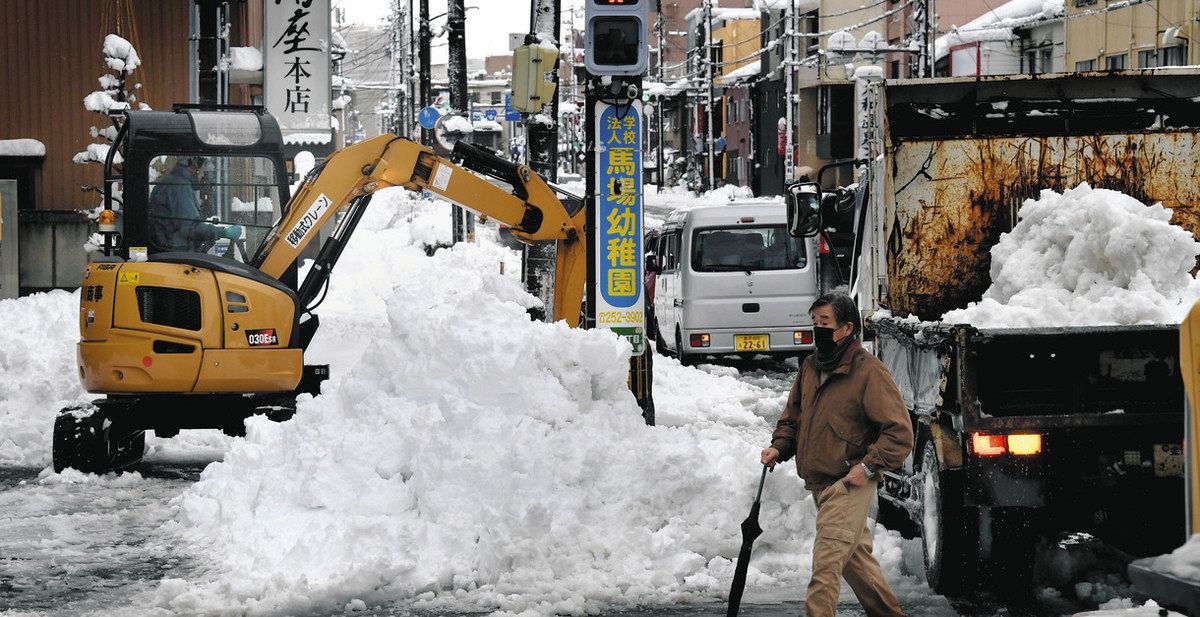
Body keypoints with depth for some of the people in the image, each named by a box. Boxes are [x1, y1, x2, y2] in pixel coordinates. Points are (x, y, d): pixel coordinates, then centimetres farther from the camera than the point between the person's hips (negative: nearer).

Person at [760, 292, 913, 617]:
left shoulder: (869, 371, -12)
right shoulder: (810, 367, 10)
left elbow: (900, 432, -13)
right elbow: (793, 416, 22)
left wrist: (868, 466, -19)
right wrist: (779, 447, 4)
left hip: (849, 484, -8)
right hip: (820, 483, 8)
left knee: (826, 562, -15)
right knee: (856, 559, 18)